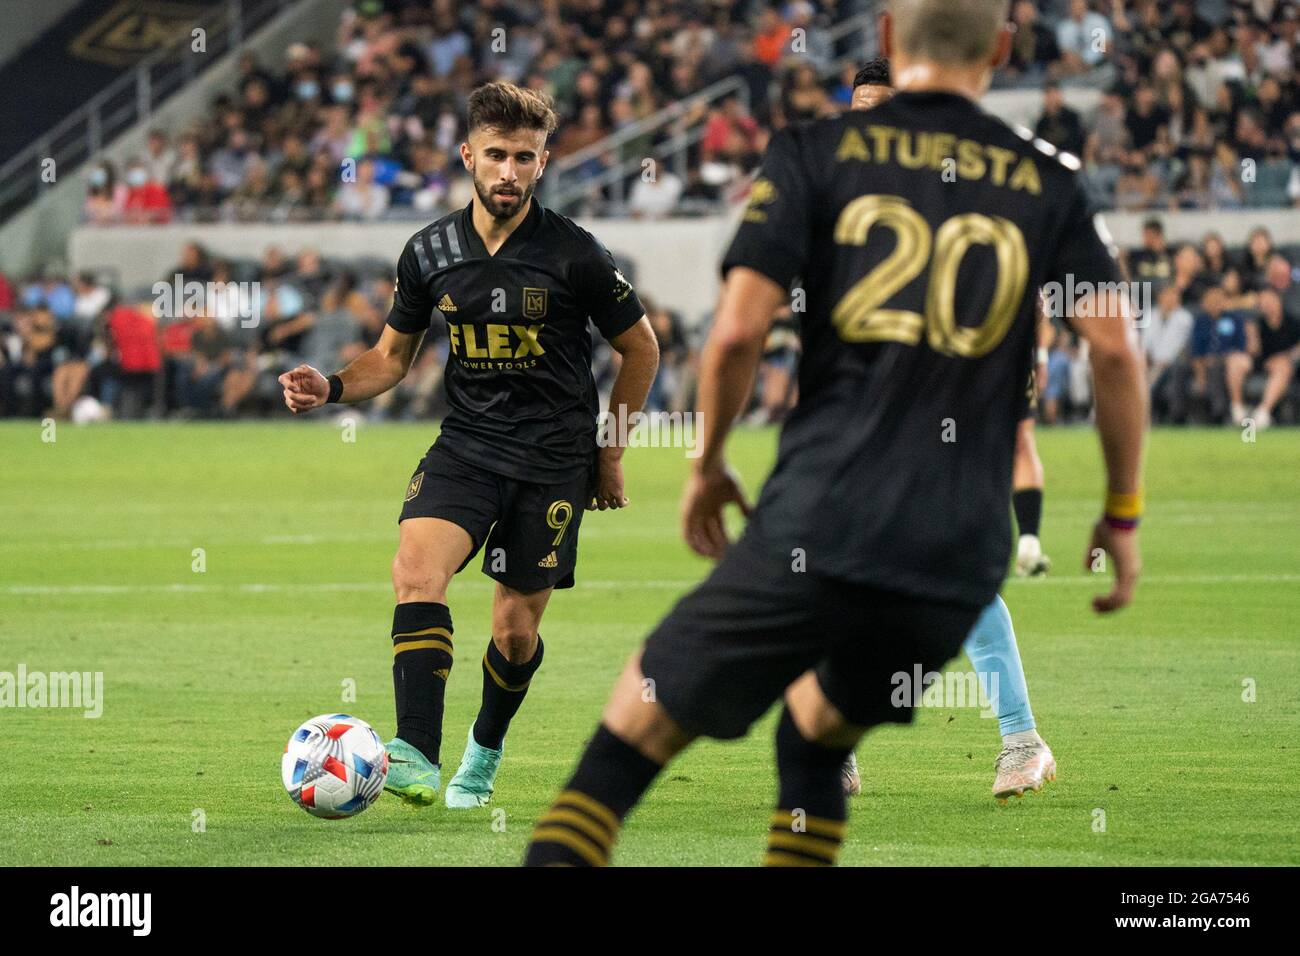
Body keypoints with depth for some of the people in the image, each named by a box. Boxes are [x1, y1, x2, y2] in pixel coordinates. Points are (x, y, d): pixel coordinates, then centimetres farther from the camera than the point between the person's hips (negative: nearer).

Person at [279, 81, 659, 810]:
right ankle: (419, 758, -32)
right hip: (467, 444, 2)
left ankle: (485, 751, 33)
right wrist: (332, 387, -6)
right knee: (417, 567, -25)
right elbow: (393, 357, 14)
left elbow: (641, 349, 5)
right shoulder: (430, 253, 1)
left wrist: (610, 453, 8)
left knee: (517, 628, 2)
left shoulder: (575, 254, -8)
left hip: (554, 461, -2)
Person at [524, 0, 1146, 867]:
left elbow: (737, 332, -4)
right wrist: (1123, 514, 12)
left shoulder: (816, 154, 5)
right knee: (817, 731, 28)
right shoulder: (1049, 185, 11)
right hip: (962, 561, 3)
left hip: (815, 531, -3)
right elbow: (1115, 347, 2)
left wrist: (709, 465, 12)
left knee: (633, 737, 2)